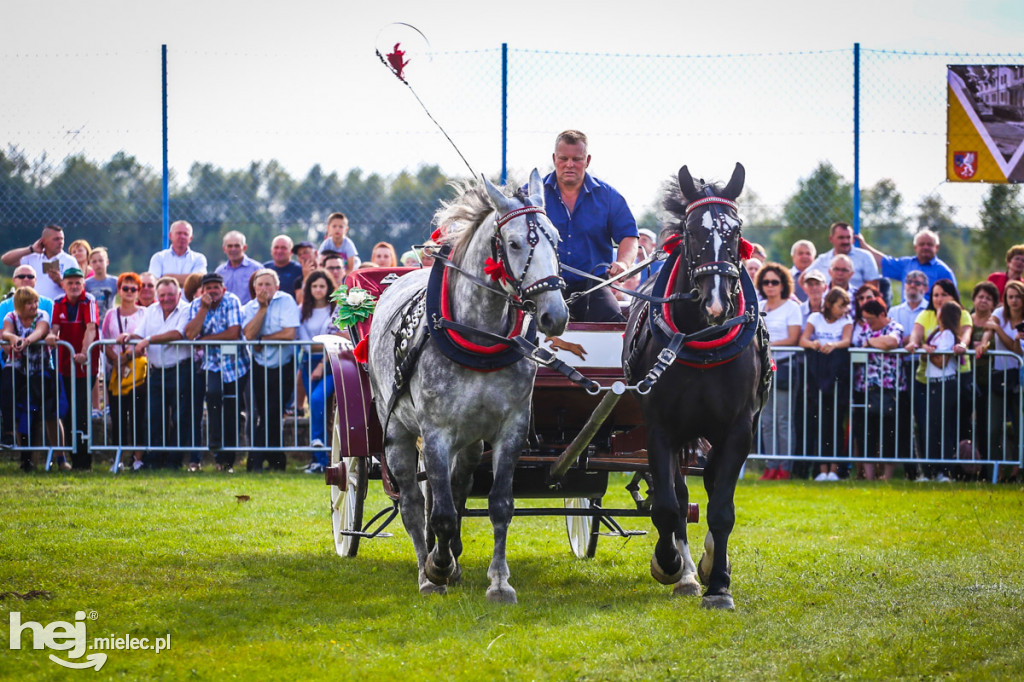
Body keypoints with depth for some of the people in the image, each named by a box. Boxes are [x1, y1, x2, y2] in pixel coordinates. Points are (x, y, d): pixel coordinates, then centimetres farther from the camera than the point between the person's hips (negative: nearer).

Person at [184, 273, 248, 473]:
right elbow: (190, 335, -15)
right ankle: (215, 441, -15)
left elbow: (234, 333, -19)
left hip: (235, 364, -1)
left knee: (232, 411, 2)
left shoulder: (231, 302, -9)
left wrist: (204, 339, -12)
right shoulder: (196, 305, -1)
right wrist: (204, 308, -19)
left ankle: (227, 459, 13)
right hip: (212, 364, 1)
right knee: (213, 391, -29)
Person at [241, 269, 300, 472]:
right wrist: (262, 308, -14)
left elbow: (289, 333, -19)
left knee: (271, 415, -9)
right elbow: (249, 334, -14)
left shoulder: (286, 301, -8)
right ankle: (277, 460, 15)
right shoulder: (250, 307, 4)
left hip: (282, 368, -4)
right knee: (266, 416, 4)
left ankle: (256, 461, -6)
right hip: (259, 368, 4)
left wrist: (261, 339, -9)